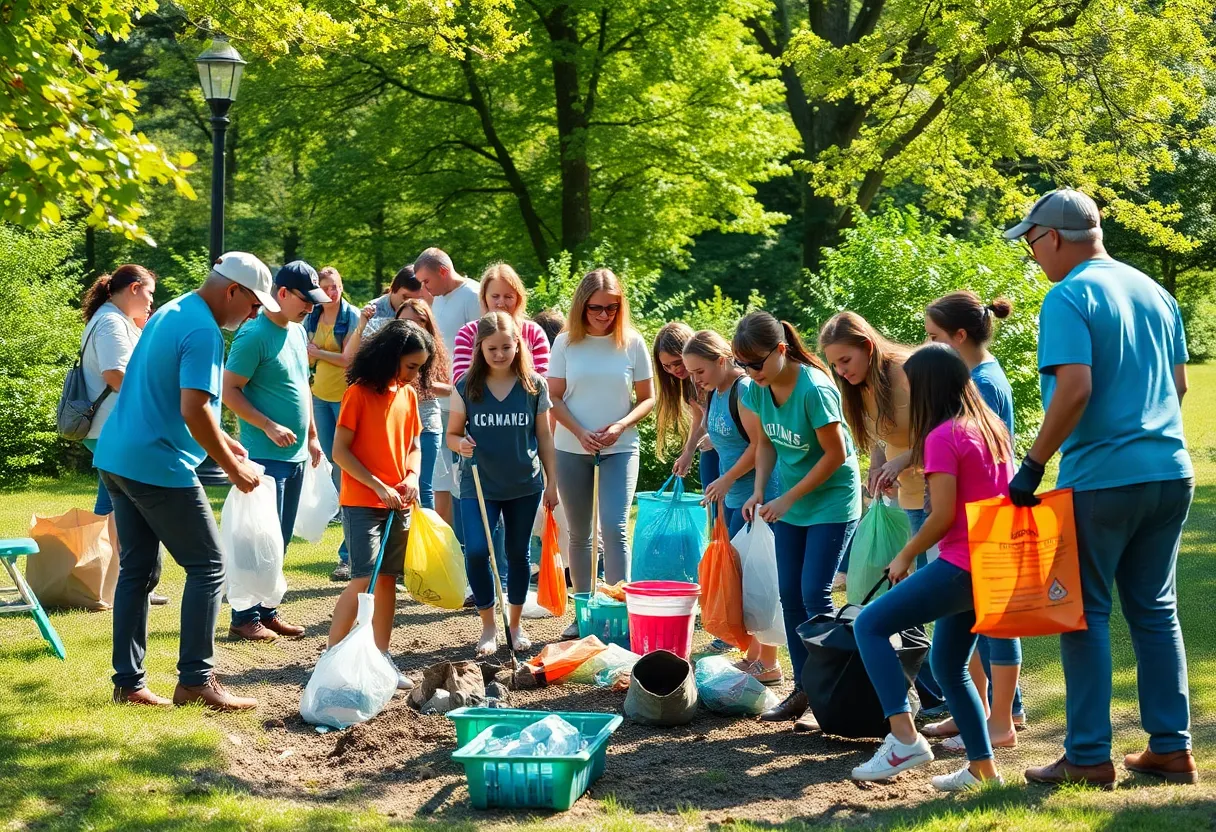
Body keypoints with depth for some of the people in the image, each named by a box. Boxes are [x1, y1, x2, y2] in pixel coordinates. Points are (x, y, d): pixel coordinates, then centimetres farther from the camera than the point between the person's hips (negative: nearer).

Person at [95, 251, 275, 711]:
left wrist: (221, 439, 23)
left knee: (137, 570, 12)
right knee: (208, 567, -2)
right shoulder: (203, 331, -15)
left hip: (117, 457, 10)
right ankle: (196, 680, -2)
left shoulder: (170, 312, 16)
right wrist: (233, 468, -12)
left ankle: (128, 682, 13)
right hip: (158, 466, -10)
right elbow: (193, 411, -23)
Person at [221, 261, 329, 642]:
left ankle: (266, 611, 19)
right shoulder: (254, 335, -14)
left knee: (280, 539, 12)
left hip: (296, 454, 8)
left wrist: (311, 435, 19)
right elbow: (230, 390, -15)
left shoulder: (298, 331, 12)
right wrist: (269, 427, -20)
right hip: (266, 454, -8)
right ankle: (245, 617, 1)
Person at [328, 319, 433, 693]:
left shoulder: (408, 396, 9)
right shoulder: (359, 393, -10)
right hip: (361, 502, -6)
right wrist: (379, 487, -16)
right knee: (364, 578, -13)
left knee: (387, 578, 9)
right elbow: (340, 451, -11)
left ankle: (381, 659, 15)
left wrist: (412, 477, -3)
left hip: (397, 504, 6)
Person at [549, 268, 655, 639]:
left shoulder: (632, 342, -3)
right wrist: (580, 432, -14)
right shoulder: (566, 343, -1)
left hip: (620, 449, -2)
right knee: (580, 534, 10)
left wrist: (621, 425, -15)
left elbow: (647, 398, 2)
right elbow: (554, 397, 1)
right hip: (572, 450, 2)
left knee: (615, 528, -15)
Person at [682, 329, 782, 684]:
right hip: (733, 497, 9)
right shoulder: (715, 393, 12)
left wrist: (727, 479, -15)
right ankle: (752, 656, 20)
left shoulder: (745, 391, -16)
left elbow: (759, 445, -20)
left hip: (757, 497, -9)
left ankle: (769, 665, 0)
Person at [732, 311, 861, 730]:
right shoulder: (758, 389, -5)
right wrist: (759, 491, -5)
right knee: (790, 595, 7)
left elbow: (835, 455, -21)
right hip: (788, 504, 7)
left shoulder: (814, 389, -26)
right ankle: (803, 689, 16)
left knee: (814, 594, -10)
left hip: (831, 501, -7)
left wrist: (787, 499, -17)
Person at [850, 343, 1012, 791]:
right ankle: (983, 766, 19)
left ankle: (905, 739, -16)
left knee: (869, 624, -6)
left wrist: (905, 556, -3)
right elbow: (1007, 496, 18)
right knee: (948, 664, 19)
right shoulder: (992, 427, 13)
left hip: (962, 564, -9)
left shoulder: (943, 436, -12)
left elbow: (943, 514, -16)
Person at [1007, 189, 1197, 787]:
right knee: (1156, 612, 13)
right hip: (1170, 471, 7)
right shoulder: (1155, 292, 13)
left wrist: (1033, 465, -15)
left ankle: (1089, 757, 4)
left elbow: (1075, 389, -21)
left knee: (1085, 613, 2)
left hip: (1100, 479, -7)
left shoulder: (1069, 297, -11)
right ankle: (1172, 748, 15)